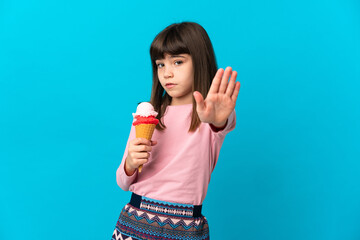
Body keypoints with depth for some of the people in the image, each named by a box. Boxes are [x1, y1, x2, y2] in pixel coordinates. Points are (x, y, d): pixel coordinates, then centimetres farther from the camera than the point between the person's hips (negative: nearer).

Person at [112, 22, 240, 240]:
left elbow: (226, 122, -31)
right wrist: (130, 164, -15)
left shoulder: (213, 112, -6)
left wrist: (217, 119, -52)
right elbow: (124, 183, 5)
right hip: (135, 221, 3)